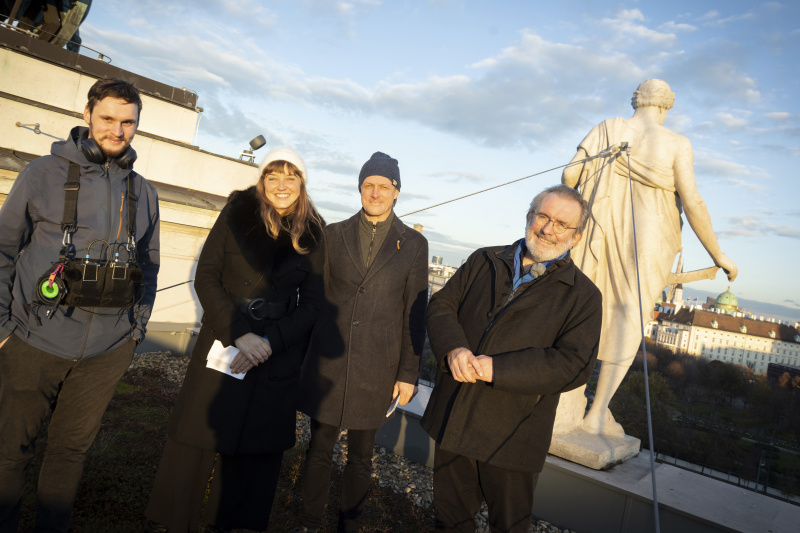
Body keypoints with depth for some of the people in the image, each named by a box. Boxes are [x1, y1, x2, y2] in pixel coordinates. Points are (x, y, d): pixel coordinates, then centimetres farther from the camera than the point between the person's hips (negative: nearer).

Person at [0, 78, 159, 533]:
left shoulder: (144, 193, 7)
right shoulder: (43, 174, -1)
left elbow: (149, 266, 13)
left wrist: (137, 328, 8)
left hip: (108, 351, 2)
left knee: (73, 448, 15)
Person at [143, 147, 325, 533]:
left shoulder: (313, 234, 1)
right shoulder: (238, 212, -1)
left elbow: (312, 304, 1)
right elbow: (206, 277, -5)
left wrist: (269, 342, -12)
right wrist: (238, 334, -16)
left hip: (277, 359, 1)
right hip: (222, 346, -1)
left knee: (256, 450, 9)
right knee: (193, 441, 4)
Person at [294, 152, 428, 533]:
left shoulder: (413, 244, 0)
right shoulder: (335, 234, 4)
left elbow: (414, 313, 1)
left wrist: (409, 373, -1)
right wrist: (301, 351, 6)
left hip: (375, 370, -1)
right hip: (327, 362, 1)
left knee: (360, 456, 14)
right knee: (319, 449, 11)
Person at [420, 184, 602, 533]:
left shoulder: (583, 295, -6)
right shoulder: (484, 262, 6)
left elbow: (573, 365, -15)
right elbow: (441, 305, 4)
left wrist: (497, 369, -23)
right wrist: (453, 348, -18)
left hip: (511, 437, -3)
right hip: (452, 421, 3)